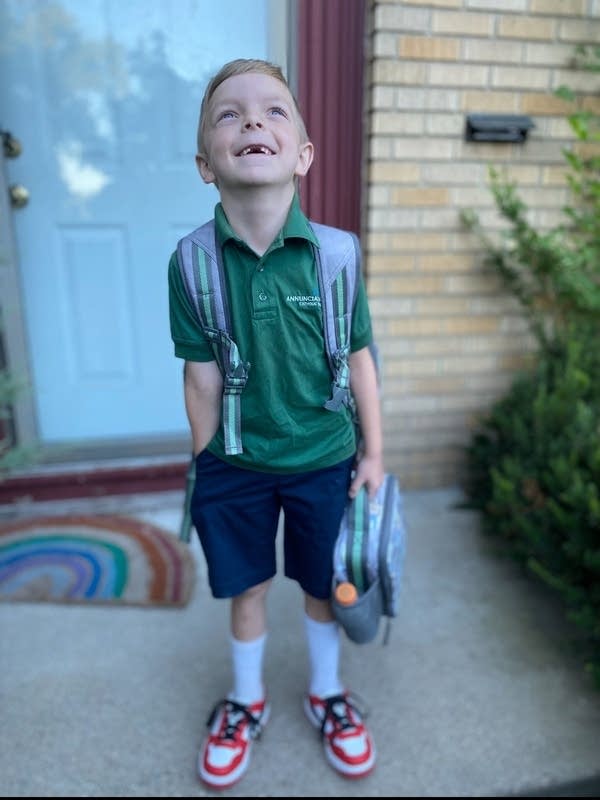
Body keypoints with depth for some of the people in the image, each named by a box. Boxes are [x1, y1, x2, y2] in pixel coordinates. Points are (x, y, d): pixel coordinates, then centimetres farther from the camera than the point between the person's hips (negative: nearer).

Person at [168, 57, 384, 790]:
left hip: (324, 459, 0)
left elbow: (359, 361, -5)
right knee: (245, 590, 19)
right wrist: (208, 465, 1)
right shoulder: (192, 260, -13)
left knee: (322, 585, 19)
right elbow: (202, 376, -7)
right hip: (235, 464, 0)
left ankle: (327, 692, 49)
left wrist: (373, 453, 1)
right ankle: (246, 701, 48)